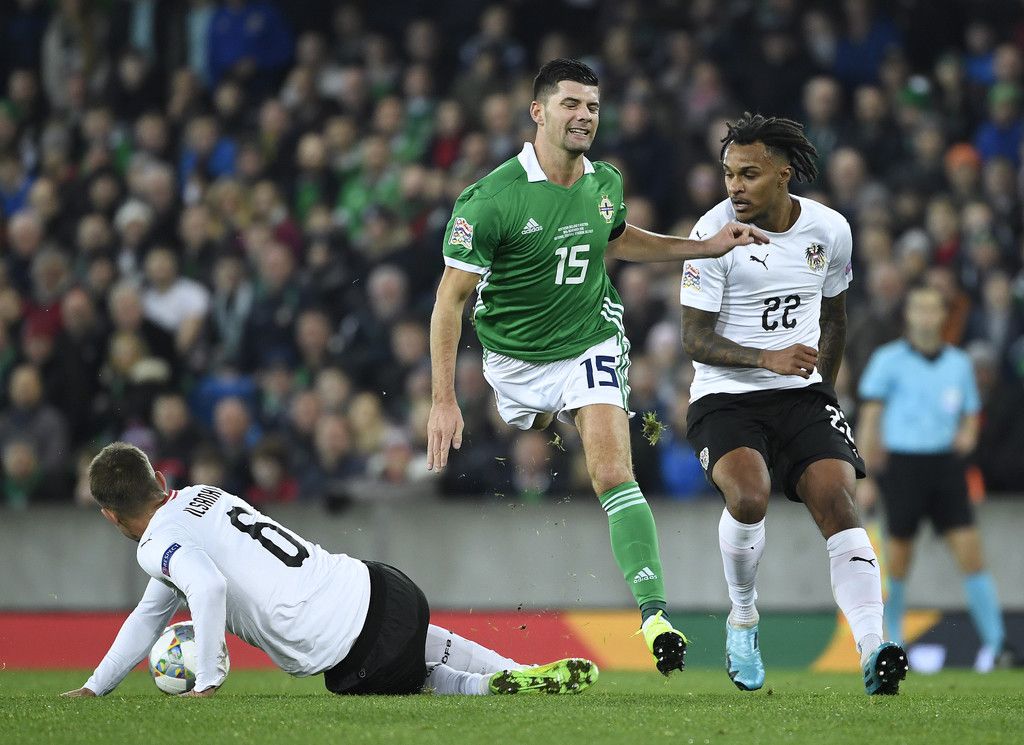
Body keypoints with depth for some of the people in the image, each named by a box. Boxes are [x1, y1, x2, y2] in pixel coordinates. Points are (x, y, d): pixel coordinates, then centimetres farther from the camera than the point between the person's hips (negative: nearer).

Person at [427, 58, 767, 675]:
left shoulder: (606, 182, -4)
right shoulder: (491, 198, -21)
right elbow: (451, 299, -17)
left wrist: (710, 246, 12)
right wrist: (444, 402, -21)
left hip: (592, 342, 1)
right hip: (514, 362, -1)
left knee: (613, 475, -18)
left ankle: (654, 613, -24)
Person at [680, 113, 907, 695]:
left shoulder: (829, 230, 2)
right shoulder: (715, 232, -11)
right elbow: (695, 339, -12)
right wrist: (768, 358, -26)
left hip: (802, 393, 3)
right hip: (725, 399, -3)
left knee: (838, 501, -18)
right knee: (749, 498, -28)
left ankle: (874, 652, -25)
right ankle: (743, 619, -1)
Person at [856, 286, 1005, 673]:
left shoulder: (959, 362, 10)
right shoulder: (888, 360, -1)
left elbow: (971, 413, 19)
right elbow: (870, 418, -3)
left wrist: (967, 435, -5)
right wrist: (865, 477, -8)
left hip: (946, 465, 2)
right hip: (902, 464, -2)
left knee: (970, 553, -7)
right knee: (897, 564, 1)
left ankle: (994, 642, -4)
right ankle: (892, 643, 16)